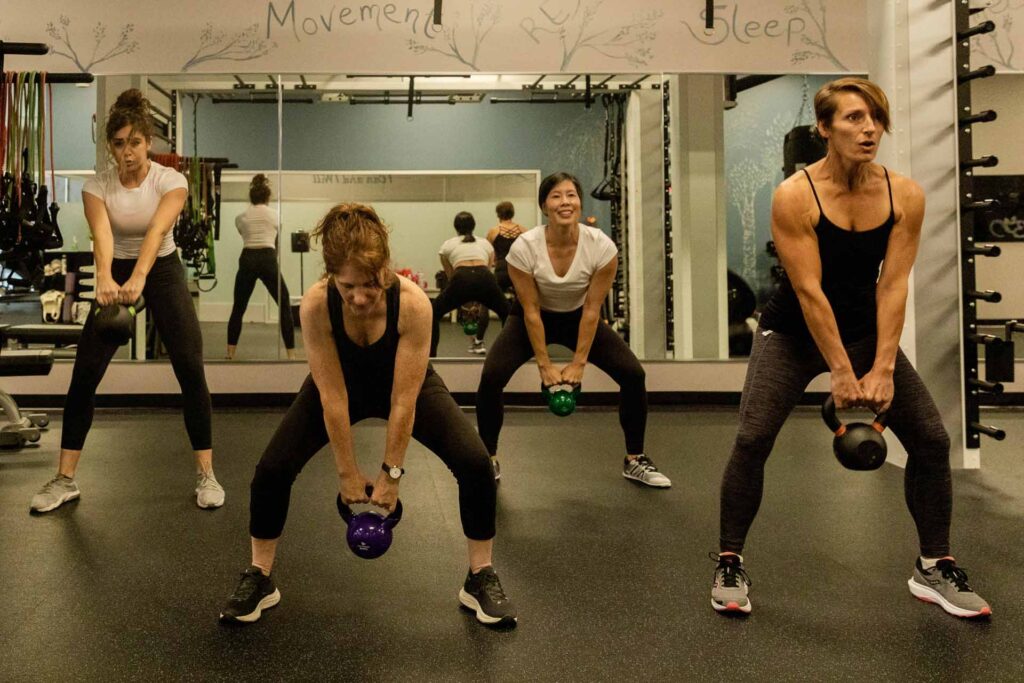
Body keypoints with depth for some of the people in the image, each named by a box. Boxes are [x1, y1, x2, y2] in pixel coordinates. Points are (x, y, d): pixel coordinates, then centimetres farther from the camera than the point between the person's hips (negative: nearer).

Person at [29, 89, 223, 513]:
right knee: (84, 372, -6)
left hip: (163, 272, -2)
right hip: (117, 274, 2)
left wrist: (139, 278, -53)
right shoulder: (97, 186, -13)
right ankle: (65, 479, 5)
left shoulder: (171, 180, -18)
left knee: (190, 369, -13)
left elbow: (157, 230, -36)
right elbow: (101, 234, -32)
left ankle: (205, 473, -1)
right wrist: (105, 279, -52)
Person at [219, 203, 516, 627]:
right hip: (343, 385, 1)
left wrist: (391, 473, -21)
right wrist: (348, 472, -19)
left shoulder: (413, 303, -37)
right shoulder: (315, 305, -34)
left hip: (408, 384, -1)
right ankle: (259, 579, 11)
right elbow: (333, 396, -26)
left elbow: (403, 399, -29)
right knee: (272, 469, -14)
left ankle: (481, 579, 3)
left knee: (474, 463, -18)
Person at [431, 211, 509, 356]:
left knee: (434, 314, 23)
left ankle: (430, 356, 15)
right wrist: (480, 304, 41)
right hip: (486, 280, 1)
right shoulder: (486, 244, 32)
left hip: (461, 280, -1)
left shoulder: (447, 245, 28)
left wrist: (464, 305, 44)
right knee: (507, 313, 30)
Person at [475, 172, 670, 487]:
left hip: (578, 318, 2)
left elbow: (591, 310, -18)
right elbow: (531, 311, -21)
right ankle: (489, 461, -1)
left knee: (633, 374, -13)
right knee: (490, 378, -22)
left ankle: (634, 461, 7)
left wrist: (578, 362, -16)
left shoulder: (602, 247, -27)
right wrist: (545, 365, -17)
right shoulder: (524, 247, -30)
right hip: (533, 319, -1)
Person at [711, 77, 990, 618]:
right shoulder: (794, 196, -20)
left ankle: (934, 569, 15)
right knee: (752, 439, -18)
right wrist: (841, 373, -23)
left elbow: (893, 285, -12)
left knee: (932, 439, -3)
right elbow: (808, 290, -22)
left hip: (866, 329, 4)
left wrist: (882, 369, -18)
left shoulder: (905, 195, -9)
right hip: (792, 332, -3)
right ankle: (730, 565, 0)